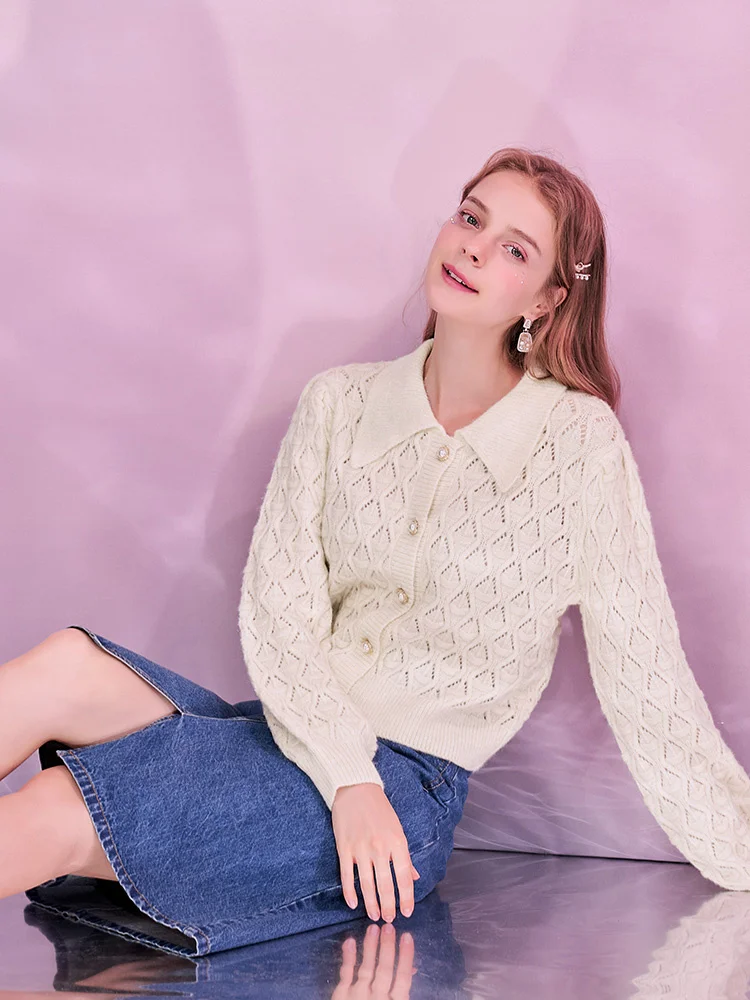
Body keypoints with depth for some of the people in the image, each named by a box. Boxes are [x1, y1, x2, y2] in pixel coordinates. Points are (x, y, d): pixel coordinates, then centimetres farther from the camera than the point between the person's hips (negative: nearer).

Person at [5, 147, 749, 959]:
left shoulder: (578, 442, -6)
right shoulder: (340, 403, 5)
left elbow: (647, 681, -3)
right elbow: (277, 607, -2)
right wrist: (348, 777, -16)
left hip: (407, 784, -4)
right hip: (297, 735, 4)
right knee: (67, 665, -25)